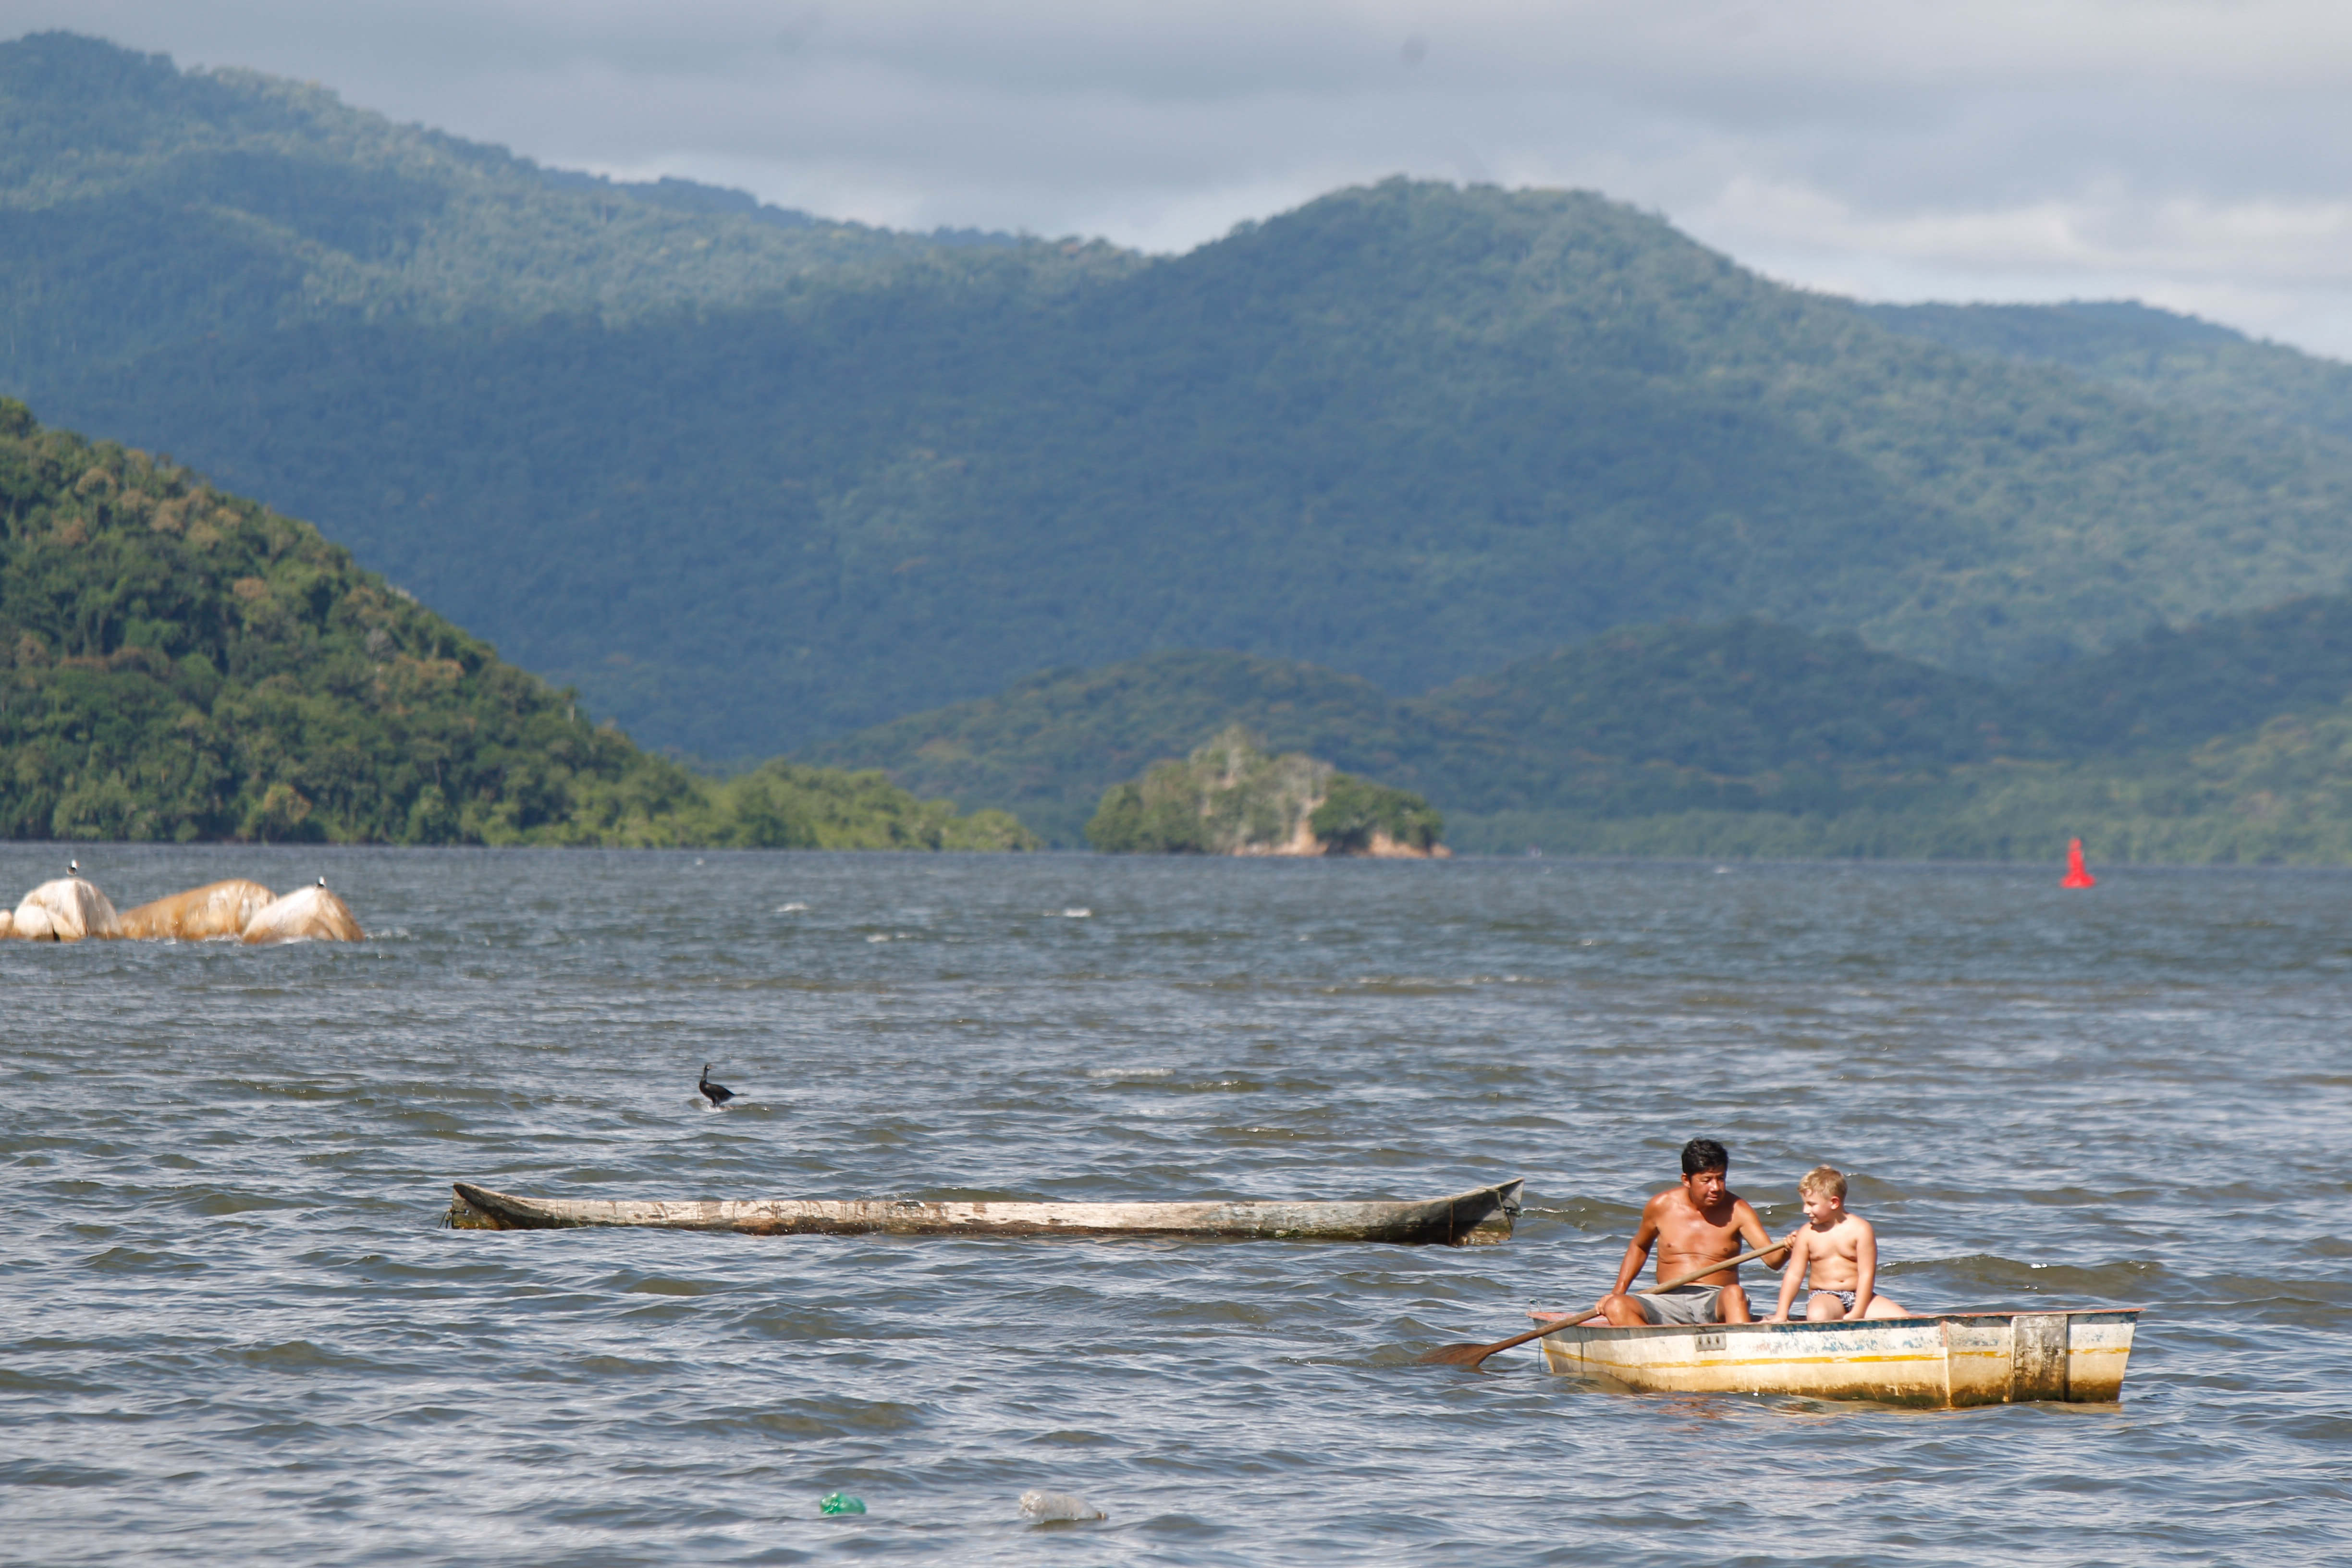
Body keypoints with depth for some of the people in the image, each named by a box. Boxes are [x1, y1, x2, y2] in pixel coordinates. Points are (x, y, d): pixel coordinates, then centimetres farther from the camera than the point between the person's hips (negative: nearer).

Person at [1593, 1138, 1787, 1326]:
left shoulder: (1737, 1211, 0)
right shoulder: (1662, 1206, 5)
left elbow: (1772, 1258, -11)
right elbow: (1639, 1247, 25)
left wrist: (1785, 1249, -35)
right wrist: (1619, 1291, 14)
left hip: (1716, 1304, -2)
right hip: (1669, 1302, 2)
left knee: (1734, 1294, -37)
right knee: (1615, 1307, -26)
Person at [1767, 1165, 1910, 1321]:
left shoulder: (1860, 1229, -4)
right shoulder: (1807, 1234, 3)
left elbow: (1867, 1274, -8)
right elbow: (1794, 1275, 3)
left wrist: (1856, 1314, -17)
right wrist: (1781, 1314, -5)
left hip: (1859, 1297, 0)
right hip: (1823, 1297, 0)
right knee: (1817, 1316, -40)